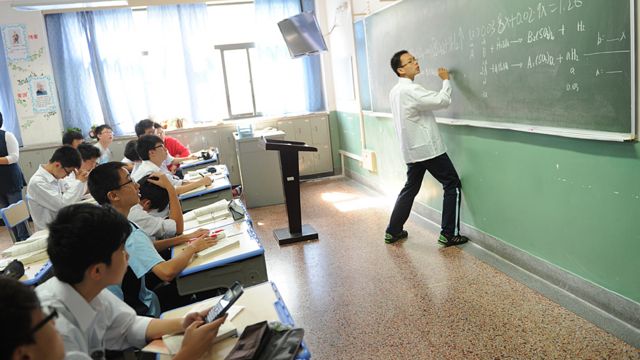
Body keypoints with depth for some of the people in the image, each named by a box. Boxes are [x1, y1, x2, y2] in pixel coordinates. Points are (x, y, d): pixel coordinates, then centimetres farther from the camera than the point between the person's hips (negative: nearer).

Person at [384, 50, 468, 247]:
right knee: (453, 185, 2)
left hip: (412, 150, 9)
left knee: (410, 188, 17)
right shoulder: (410, 90, -20)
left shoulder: (395, 91, 11)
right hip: (428, 148, -9)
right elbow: (442, 101, -22)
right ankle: (449, 234, 5)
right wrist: (446, 80, -7)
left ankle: (393, 231, 19)